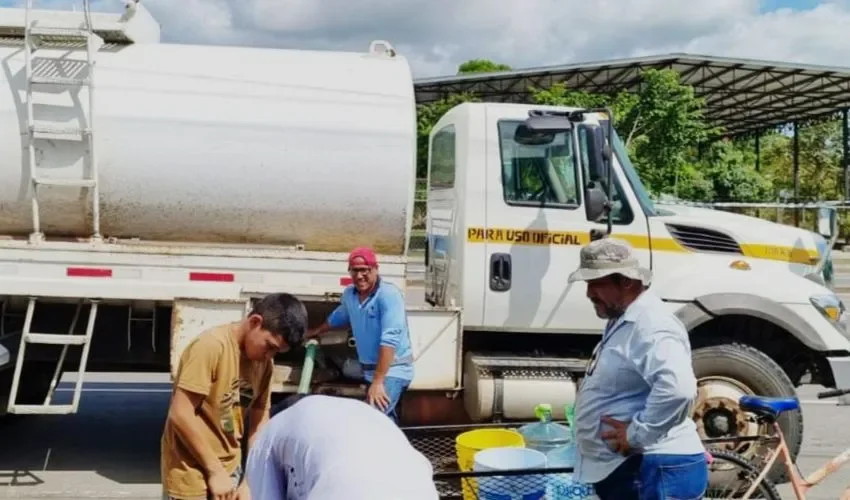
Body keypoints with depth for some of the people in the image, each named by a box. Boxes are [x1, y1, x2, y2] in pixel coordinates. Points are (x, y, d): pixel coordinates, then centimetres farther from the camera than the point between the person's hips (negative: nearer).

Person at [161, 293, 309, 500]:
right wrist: (215, 471, -17)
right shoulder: (211, 346, -19)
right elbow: (180, 414, -22)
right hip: (191, 477, -7)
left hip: (231, 471, 7)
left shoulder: (264, 362, 2)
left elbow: (260, 420, 5)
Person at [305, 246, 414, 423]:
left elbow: (389, 340, -27)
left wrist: (378, 382, -30)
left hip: (392, 371, -8)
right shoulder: (349, 293, 4)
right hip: (371, 369, 8)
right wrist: (315, 332, 44)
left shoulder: (388, 295, -20)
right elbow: (338, 317, 27)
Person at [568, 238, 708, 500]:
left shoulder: (651, 325, -19)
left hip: (655, 472, -11)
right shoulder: (623, 321, 15)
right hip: (625, 468, 11)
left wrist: (637, 434, -25)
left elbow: (677, 387, -36)